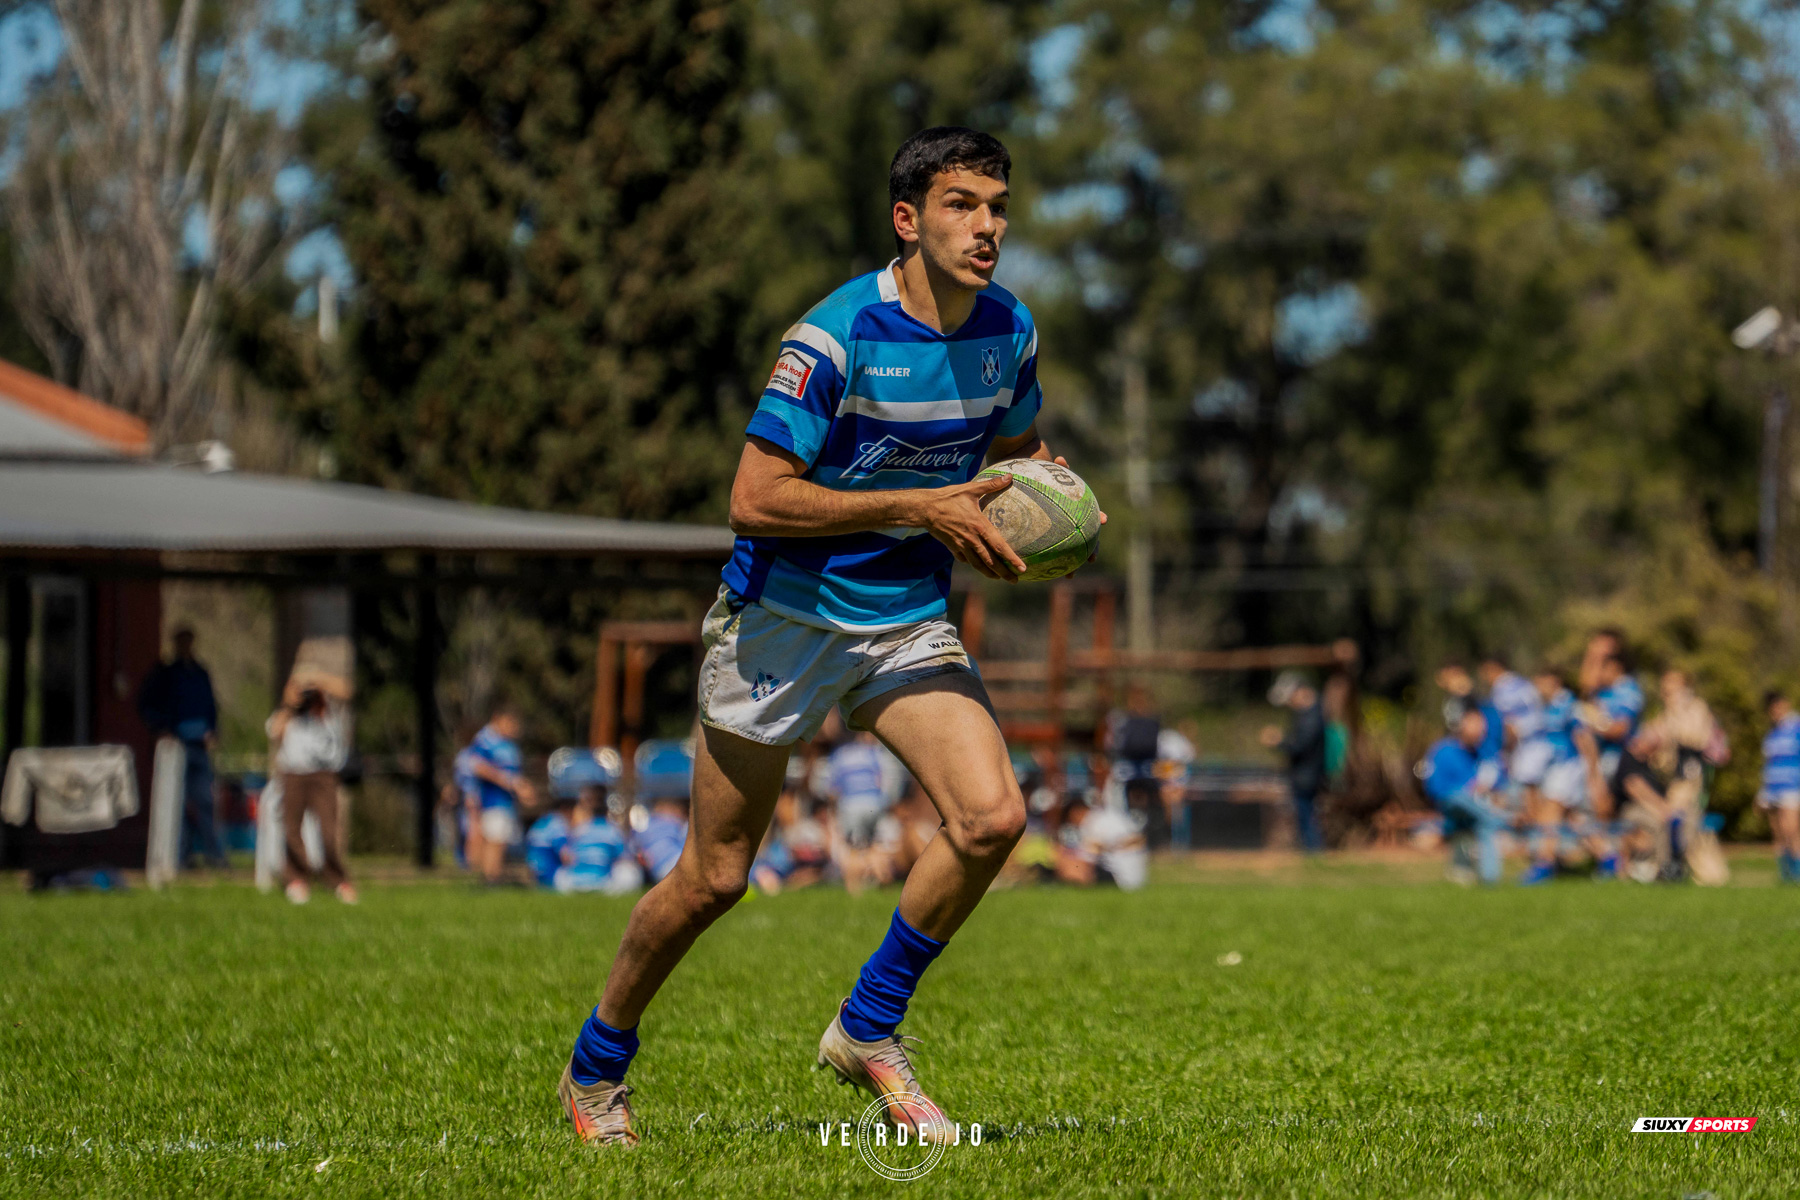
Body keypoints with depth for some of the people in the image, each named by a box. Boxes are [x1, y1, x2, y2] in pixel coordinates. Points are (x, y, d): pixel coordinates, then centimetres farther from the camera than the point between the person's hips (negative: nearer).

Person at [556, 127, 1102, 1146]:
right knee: (714, 879, 2)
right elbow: (757, 499, -22)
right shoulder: (836, 336, -20)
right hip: (785, 614, -5)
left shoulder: (1009, 333, 0)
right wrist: (922, 506, -25)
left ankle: (869, 1029, 2)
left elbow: (1016, 447, 20)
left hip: (910, 622, 5)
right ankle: (597, 1069, 25)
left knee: (993, 815, -18)